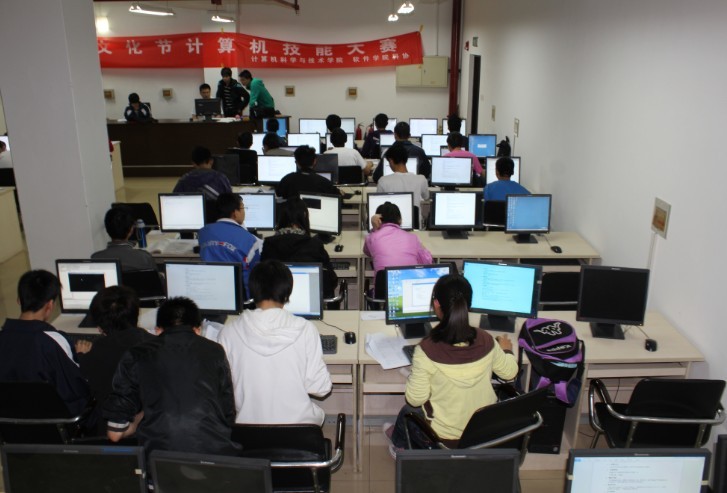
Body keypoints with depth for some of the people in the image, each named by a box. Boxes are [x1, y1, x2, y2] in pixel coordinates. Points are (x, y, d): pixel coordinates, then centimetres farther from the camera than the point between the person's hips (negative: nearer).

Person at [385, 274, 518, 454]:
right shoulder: (486, 341, -16)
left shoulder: (427, 350, -29)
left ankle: (401, 443, 58)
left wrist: (413, 377, 2)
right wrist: (507, 350, 23)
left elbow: (415, 399, -18)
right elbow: (510, 372, 3)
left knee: (408, 410, 28)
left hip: (446, 437, -3)